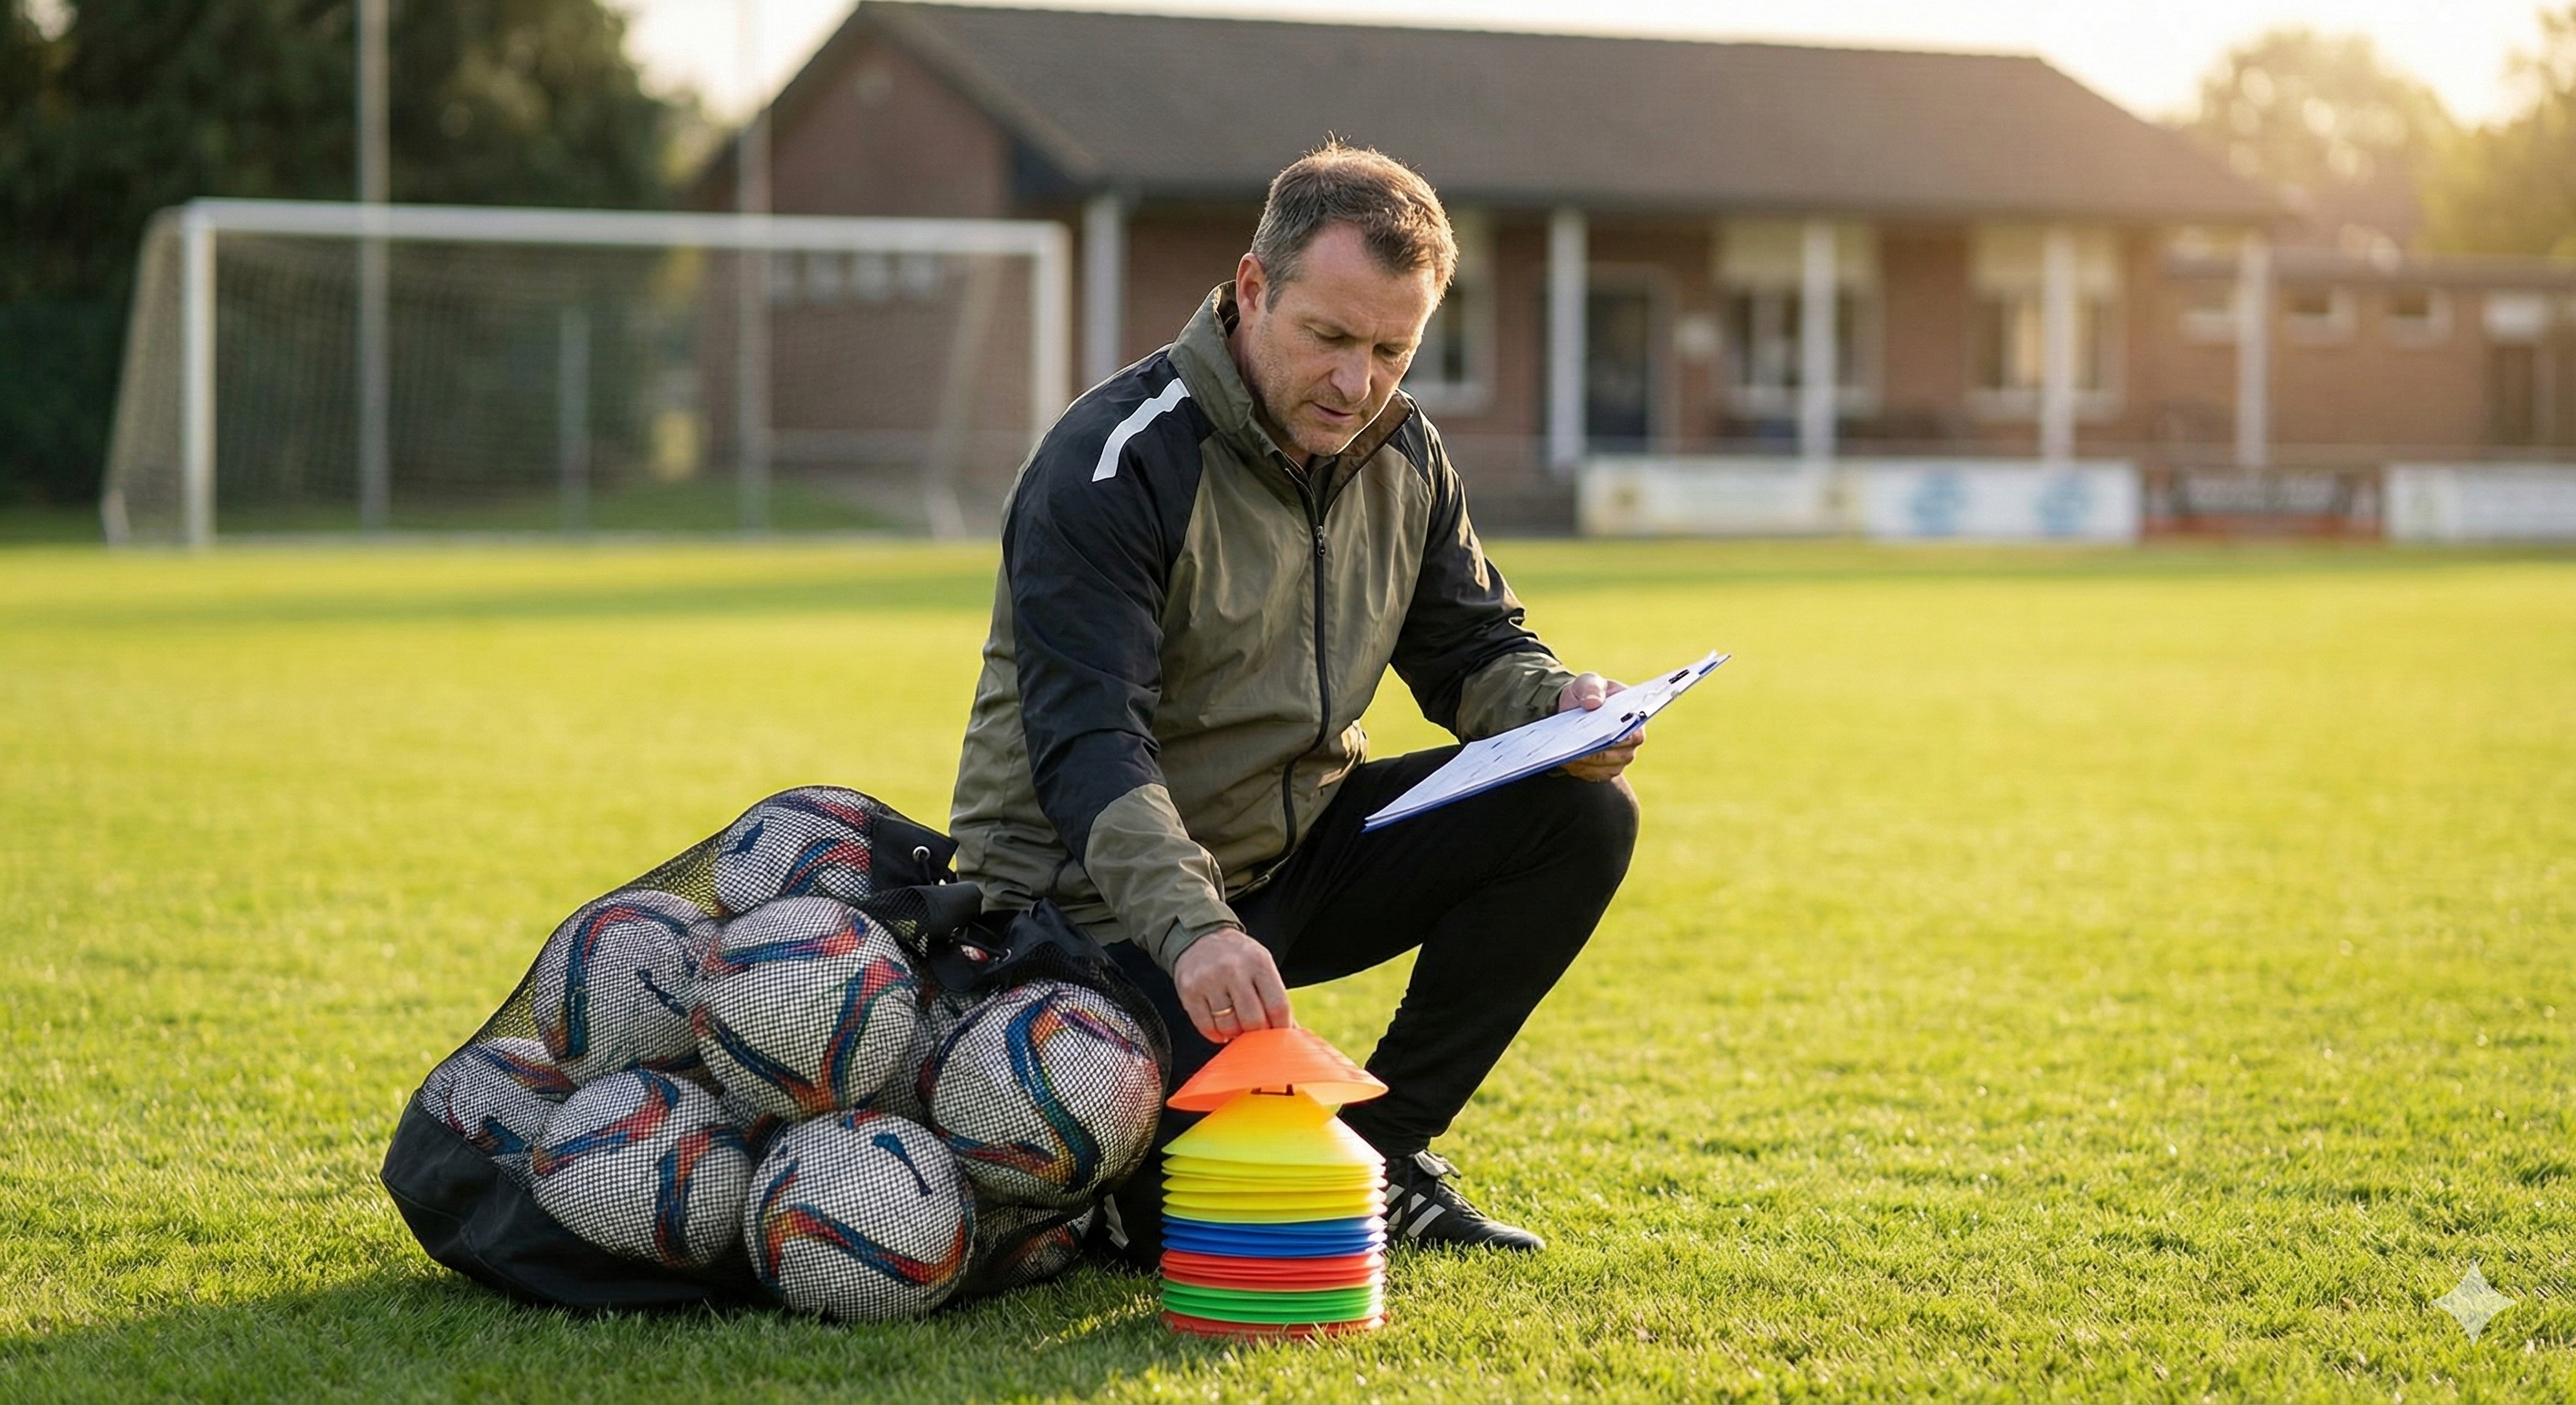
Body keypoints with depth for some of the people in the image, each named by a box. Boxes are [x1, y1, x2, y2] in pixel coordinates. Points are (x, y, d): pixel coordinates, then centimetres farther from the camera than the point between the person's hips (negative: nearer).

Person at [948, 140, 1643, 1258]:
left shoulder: (1402, 457, 2)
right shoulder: (1113, 464, -22)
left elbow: (1472, 651, 8)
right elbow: (1088, 744, -30)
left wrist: (1557, 707, -17)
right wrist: (1192, 930, -46)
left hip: (1298, 851, 7)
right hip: (1106, 897, -7)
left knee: (1580, 816, -10)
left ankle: (1380, 1145, 0)